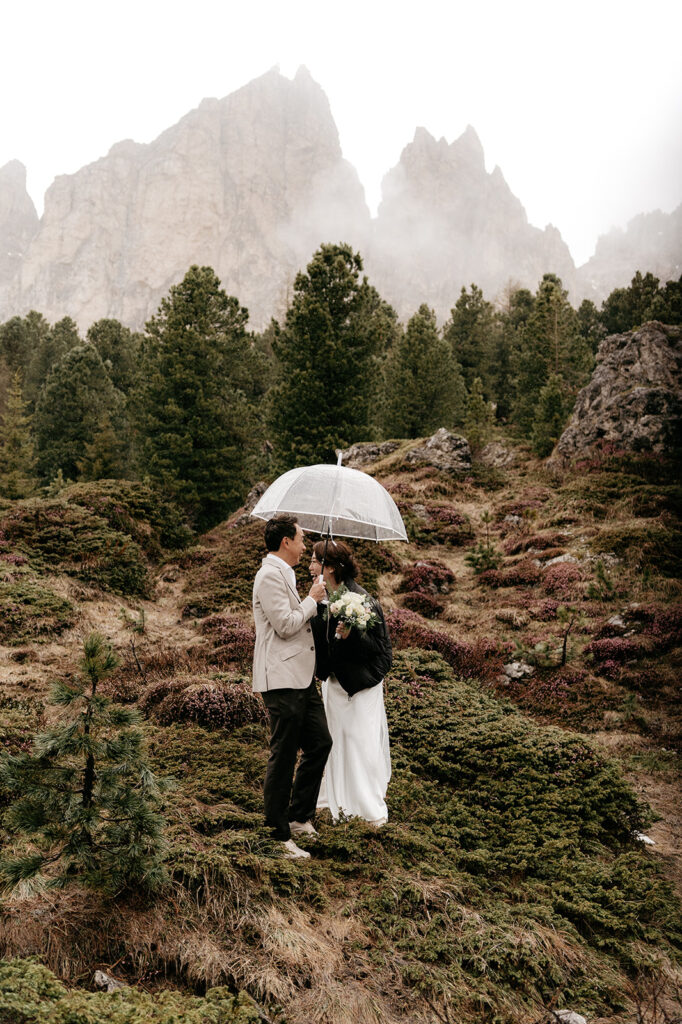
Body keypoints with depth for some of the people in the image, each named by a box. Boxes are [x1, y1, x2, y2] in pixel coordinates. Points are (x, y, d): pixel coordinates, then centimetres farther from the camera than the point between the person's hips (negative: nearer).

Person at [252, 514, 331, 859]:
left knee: (320, 743, 13)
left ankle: (298, 816, 27)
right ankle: (278, 836, 11)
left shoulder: (283, 574, 18)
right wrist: (312, 599, -8)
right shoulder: (270, 575, -15)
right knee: (283, 757, -1)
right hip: (281, 680, -10)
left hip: (300, 677, 10)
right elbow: (286, 625, -20)